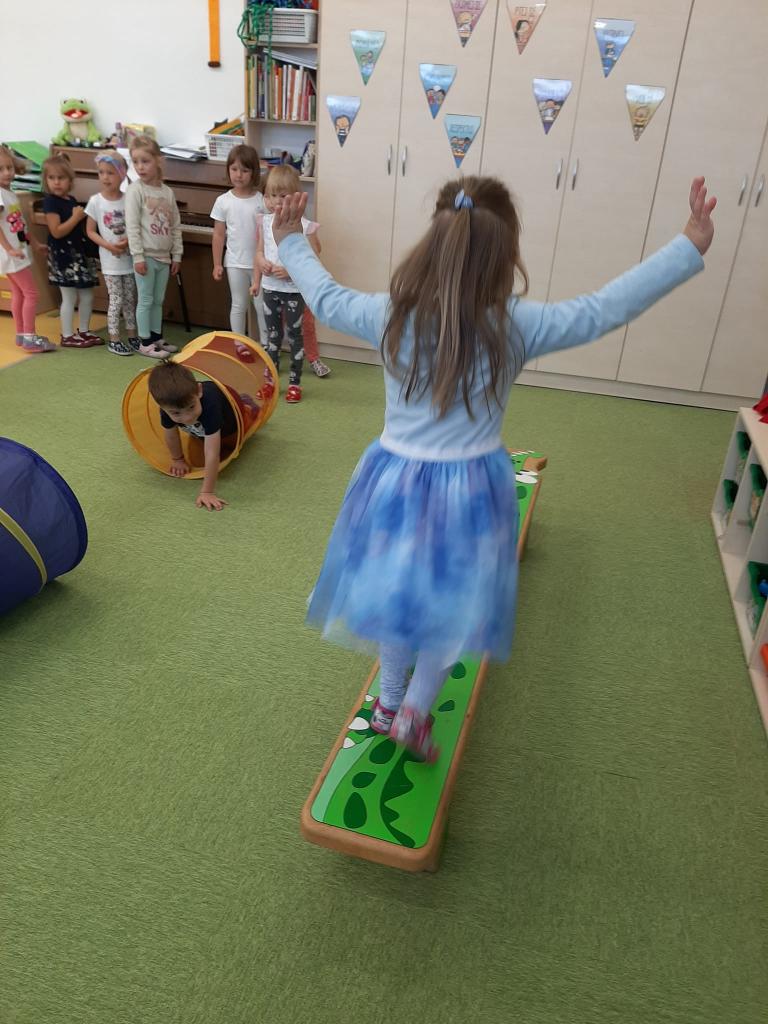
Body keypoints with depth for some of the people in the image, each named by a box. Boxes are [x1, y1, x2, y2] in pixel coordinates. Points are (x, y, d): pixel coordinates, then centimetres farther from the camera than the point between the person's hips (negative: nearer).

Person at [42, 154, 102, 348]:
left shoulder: (72, 200, 11)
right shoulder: (51, 202, -12)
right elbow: (57, 232, -20)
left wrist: (82, 215, 3)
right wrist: (76, 217, -18)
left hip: (80, 253, 8)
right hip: (64, 255, -8)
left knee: (87, 296, 12)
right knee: (69, 297, -3)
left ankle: (83, 331, 24)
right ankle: (67, 336, 7)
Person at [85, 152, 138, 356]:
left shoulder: (128, 199, -3)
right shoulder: (96, 201, -6)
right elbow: (90, 231, -2)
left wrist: (128, 241, -17)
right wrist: (109, 245, -16)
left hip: (129, 257, 2)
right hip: (110, 260, -2)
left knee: (130, 299, 10)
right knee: (116, 300, -1)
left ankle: (132, 336, 22)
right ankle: (114, 340, 10)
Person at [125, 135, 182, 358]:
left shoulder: (168, 192, 7)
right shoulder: (135, 191, -8)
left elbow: (176, 227, 10)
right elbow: (132, 227, -13)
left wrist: (177, 255, 7)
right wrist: (138, 257, -18)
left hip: (164, 256, 5)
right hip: (146, 256, -5)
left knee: (158, 300, 14)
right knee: (146, 300, 0)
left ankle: (156, 337, 25)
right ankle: (145, 342, 8)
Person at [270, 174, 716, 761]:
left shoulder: (393, 316, -10)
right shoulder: (517, 327, -17)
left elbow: (326, 298, 7)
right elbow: (607, 307, -9)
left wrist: (291, 243, 24)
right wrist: (690, 248, 1)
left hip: (396, 480, 3)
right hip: (471, 490, -3)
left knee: (399, 593, 24)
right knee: (456, 603, 21)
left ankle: (389, 703, 43)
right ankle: (414, 712, 28)